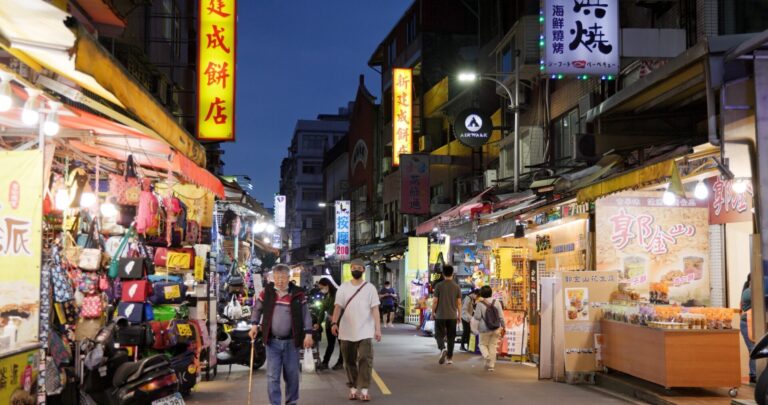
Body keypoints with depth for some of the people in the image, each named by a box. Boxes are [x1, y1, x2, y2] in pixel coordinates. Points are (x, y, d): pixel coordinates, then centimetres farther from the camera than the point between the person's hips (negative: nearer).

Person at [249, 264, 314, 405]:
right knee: (272, 376, -1)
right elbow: (257, 309, 14)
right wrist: (254, 325, 3)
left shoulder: (298, 294, -4)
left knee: (292, 375, 10)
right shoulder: (266, 293, -1)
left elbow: (306, 315, 0)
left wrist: (308, 334, -6)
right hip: (272, 341, 0)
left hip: (291, 341, 0)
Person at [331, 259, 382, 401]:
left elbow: (375, 309, -1)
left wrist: (378, 329, -8)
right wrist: (334, 322, -16)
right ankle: (353, 388, 18)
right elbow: (338, 306, 0)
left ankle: (364, 390, -8)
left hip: (365, 331, -2)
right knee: (349, 361, 8)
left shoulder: (369, 288, 2)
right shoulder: (343, 287, 6)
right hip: (347, 332, 2)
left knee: (365, 359, -10)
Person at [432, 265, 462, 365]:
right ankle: (449, 357, 11)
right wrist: (459, 315, 11)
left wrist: (433, 312, 5)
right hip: (452, 316, 2)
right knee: (451, 337, 9)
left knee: (439, 334, 6)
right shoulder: (456, 287, 0)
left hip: (440, 315, -2)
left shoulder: (439, 285, -6)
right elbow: (459, 303, 1)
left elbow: (435, 301, -6)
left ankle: (442, 349, -21)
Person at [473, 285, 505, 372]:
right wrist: (503, 327, 8)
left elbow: (477, 317, -12)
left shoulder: (480, 304, -11)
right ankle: (490, 366, 11)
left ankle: (486, 355, -17)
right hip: (496, 329, 3)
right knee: (493, 346, 10)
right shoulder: (496, 302, -2)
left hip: (484, 329, -3)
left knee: (482, 344, 14)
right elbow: (501, 316, -1)